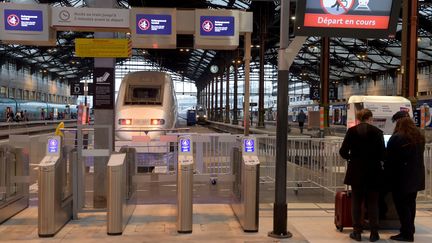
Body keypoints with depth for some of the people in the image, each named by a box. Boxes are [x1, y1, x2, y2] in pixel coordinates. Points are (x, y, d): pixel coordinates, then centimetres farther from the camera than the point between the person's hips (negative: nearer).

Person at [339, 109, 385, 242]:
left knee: (356, 201, 11)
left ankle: (357, 232, 13)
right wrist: (376, 159, 14)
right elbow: (382, 153, -8)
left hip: (356, 171, 1)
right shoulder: (377, 132, -7)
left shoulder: (351, 131, -4)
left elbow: (343, 151, -6)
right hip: (373, 172, -1)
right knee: (372, 202, 10)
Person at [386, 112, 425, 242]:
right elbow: (419, 156, 15)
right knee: (410, 203, 17)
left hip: (401, 177, -8)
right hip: (416, 176, 8)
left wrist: (388, 171, -1)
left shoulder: (396, 138, -17)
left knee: (401, 204, -1)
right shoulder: (419, 137, 7)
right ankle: (410, 229, 27)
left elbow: (389, 158, -14)